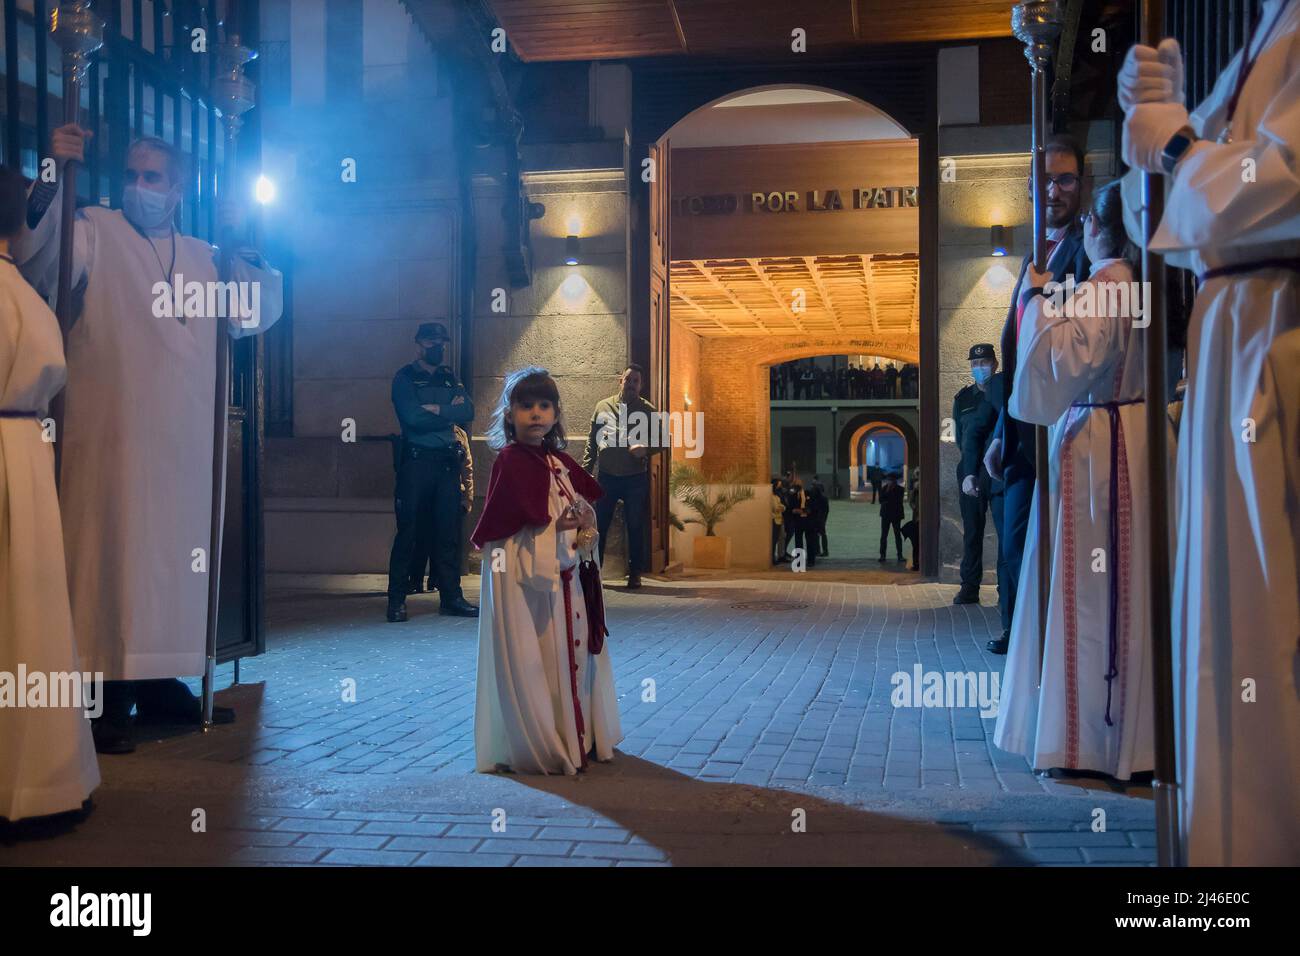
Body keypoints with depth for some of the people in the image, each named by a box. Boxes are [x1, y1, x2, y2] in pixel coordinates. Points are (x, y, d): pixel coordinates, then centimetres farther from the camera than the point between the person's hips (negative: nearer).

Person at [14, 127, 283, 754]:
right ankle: (107, 697, 0)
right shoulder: (94, 232, 3)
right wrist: (52, 179, -28)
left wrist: (239, 243, 5)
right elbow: (36, 267, -15)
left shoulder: (203, 258, 17)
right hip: (111, 435, -5)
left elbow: (255, 316, 15)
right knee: (110, 552, -6)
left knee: (177, 554, 8)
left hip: (183, 440, 5)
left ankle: (161, 683, 19)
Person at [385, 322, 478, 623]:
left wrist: (437, 410, -10)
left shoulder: (450, 378, 17)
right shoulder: (404, 378, 2)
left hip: (447, 462, 5)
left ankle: (451, 597, 12)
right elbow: (412, 416, -14)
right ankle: (396, 600, 3)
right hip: (415, 461, -5)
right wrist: (450, 412, -4)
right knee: (408, 532, -3)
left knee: (449, 531, 6)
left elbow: (468, 411, 2)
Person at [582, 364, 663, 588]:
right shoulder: (603, 406, 8)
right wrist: (586, 470, 2)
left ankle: (635, 574, 14)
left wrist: (646, 449, -16)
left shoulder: (648, 411, 4)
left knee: (635, 528, 5)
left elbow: (662, 441, 5)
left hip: (636, 478, -1)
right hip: (606, 476, 1)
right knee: (599, 526, 3)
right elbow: (591, 441, 9)